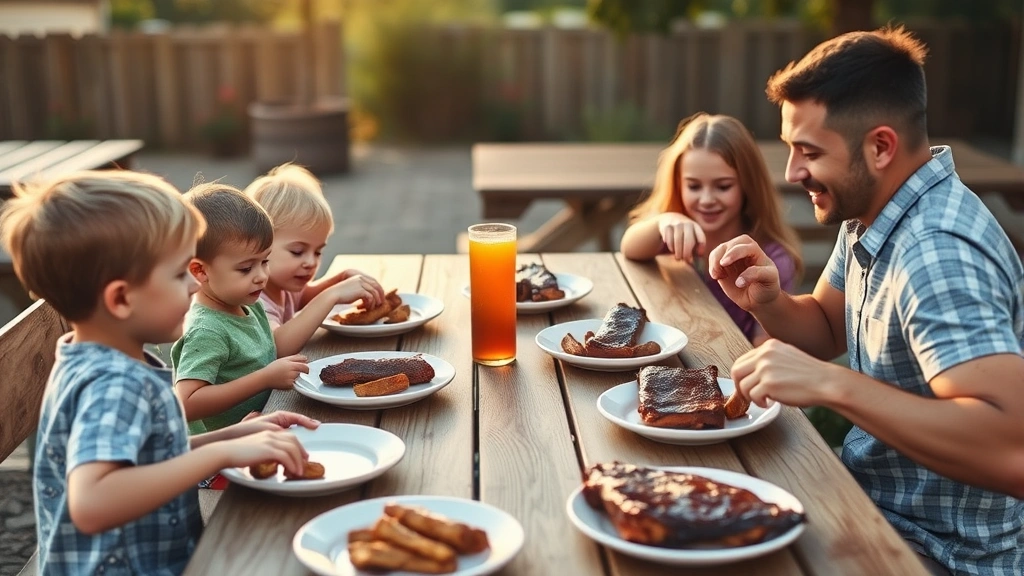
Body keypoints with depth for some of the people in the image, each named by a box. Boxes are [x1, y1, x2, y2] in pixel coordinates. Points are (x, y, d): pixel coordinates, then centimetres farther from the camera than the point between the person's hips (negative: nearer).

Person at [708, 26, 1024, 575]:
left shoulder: (938, 254, -28)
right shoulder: (872, 209, 0)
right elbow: (827, 331, 13)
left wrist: (833, 385, -39)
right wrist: (767, 303, -8)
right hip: (877, 500, 8)